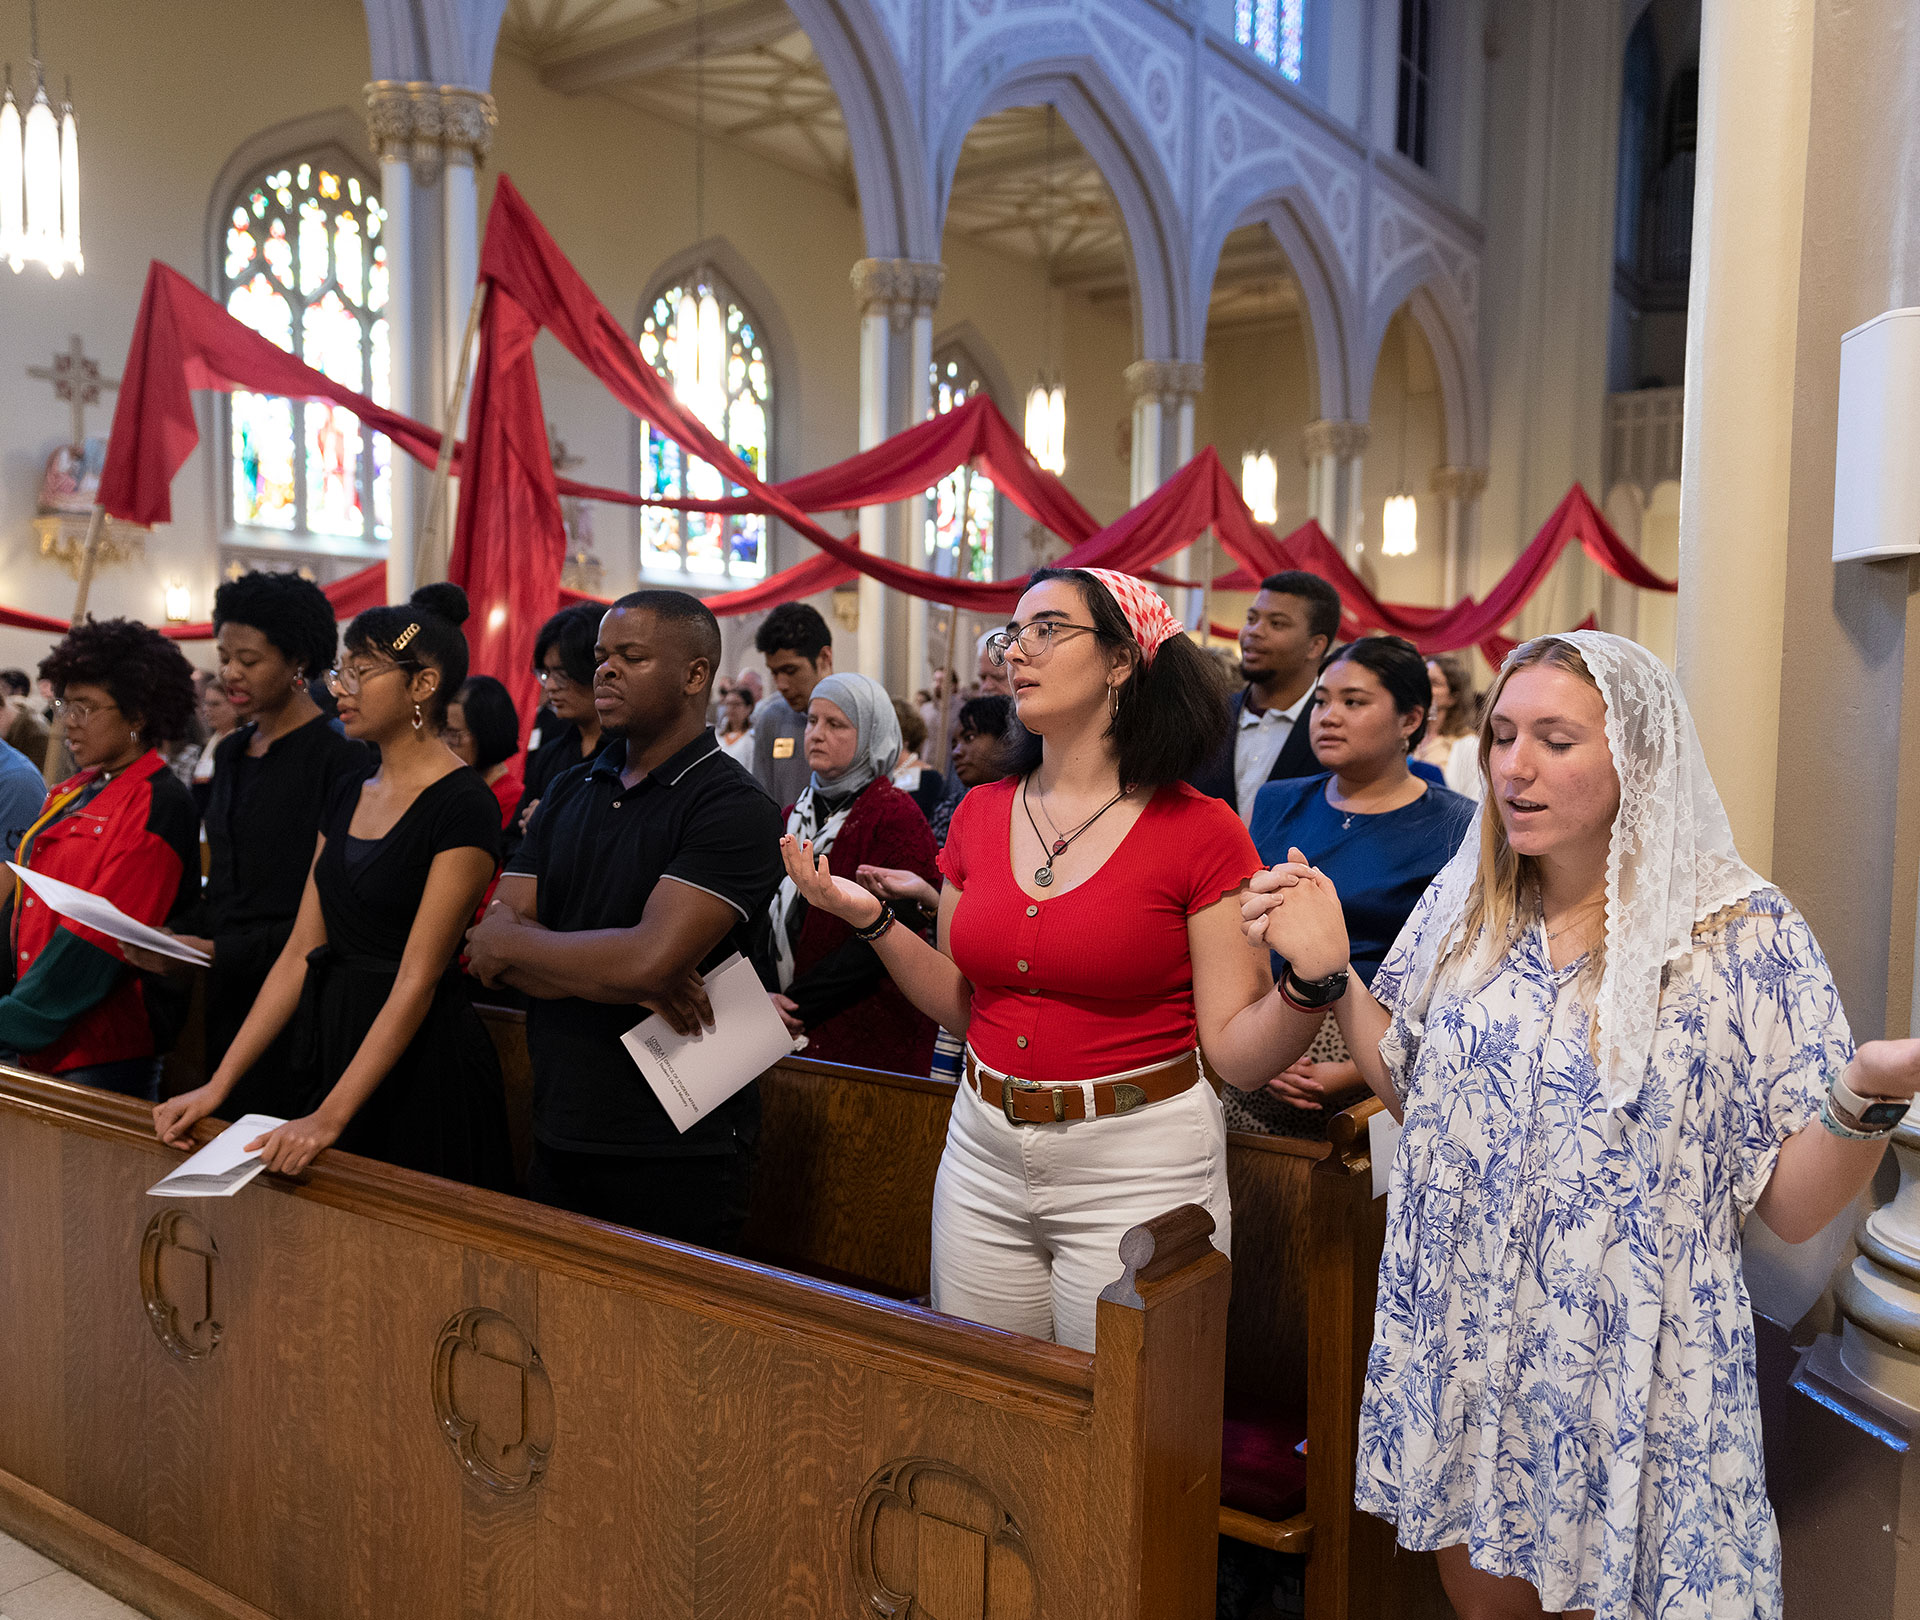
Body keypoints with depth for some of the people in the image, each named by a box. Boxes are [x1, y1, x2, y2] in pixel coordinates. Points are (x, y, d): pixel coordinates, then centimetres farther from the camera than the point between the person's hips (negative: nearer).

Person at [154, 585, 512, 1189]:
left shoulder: (463, 806, -15)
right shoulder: (348, 795, 10)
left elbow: (417, 979, -19)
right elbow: (302, 951, 7)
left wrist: (329, 1118, -23)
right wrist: (218, 1085, 2)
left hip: (418, 1064, -7)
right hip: (328, 1042, 8)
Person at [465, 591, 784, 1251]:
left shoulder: (733, 806, -14)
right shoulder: (571, 791, 9)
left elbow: (648, 959, -25)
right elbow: (493, 940, 0)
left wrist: (509, 940, -9)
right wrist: (630, 984, -17)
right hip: (559, 1138, 7)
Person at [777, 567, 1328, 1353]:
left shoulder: (1201, 831, -10)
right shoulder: (981, 814, 3)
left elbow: (1234, 1052, -12)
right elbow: (962, 1006, 10)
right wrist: (874, 921, -1)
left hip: (1138, 1166, -4)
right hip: (985, 1155, 5)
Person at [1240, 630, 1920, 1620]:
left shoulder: (1744, 935, -13)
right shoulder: (1461, 907, -1)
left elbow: (1792, 1207, -11)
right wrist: (1329, 975, -3)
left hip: (1635, 1380, -3)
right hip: (1459, 1357, 4)